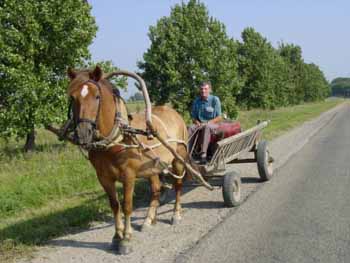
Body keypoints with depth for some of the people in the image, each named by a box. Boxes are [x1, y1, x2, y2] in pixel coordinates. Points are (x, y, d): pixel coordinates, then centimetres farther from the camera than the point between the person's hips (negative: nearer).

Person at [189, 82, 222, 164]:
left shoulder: (215, 100, -3)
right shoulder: (196, 101, 9)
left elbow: (219, 118, -5)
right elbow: (193, 117, 15)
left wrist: (207, 122, -18)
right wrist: (197, 122, -8)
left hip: (213, 124, -4)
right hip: (200, 124, 4)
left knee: (206, 127, -38)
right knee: (190, 128, -28)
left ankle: (203, 154, -46)